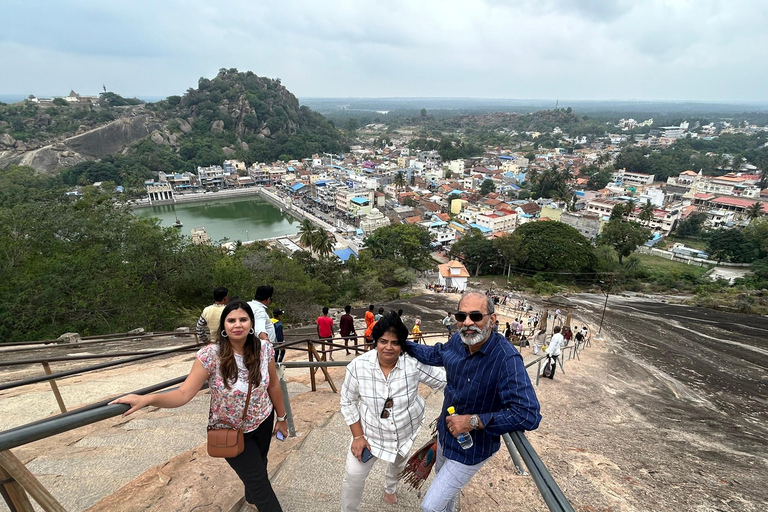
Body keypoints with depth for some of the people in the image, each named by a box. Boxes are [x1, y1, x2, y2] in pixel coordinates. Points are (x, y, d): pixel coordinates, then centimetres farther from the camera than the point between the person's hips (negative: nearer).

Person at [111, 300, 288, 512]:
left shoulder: (264, 348, -17)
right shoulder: (211, 355, -27)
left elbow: (273, 384, -4)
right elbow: (184, 393, -28)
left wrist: (281, 417, 5)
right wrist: (145, 399, -43)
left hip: (263, 421, 4)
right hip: (231, 430, -4)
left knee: (259, 466, 28)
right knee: (258, 480, 6)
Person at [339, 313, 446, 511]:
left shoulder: (414, 364, -27)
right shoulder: (358, 366, -25)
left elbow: (444, 381, -14)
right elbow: (348, 402, -13)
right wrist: (358, 436, -12)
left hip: (405, 431, 2)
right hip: (370, 432, -1)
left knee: (398, 464, 29)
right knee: (353, 475, 1)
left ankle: (390, 487, 64)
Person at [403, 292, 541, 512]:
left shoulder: (507, 359, -35)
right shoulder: (458, 341, -14)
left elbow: (529, 415, -39)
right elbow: (435, 354, 9)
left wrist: (473, 421, -35)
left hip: (472, 447, -7)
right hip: (446, 433, 7)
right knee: (441, 475, 33)